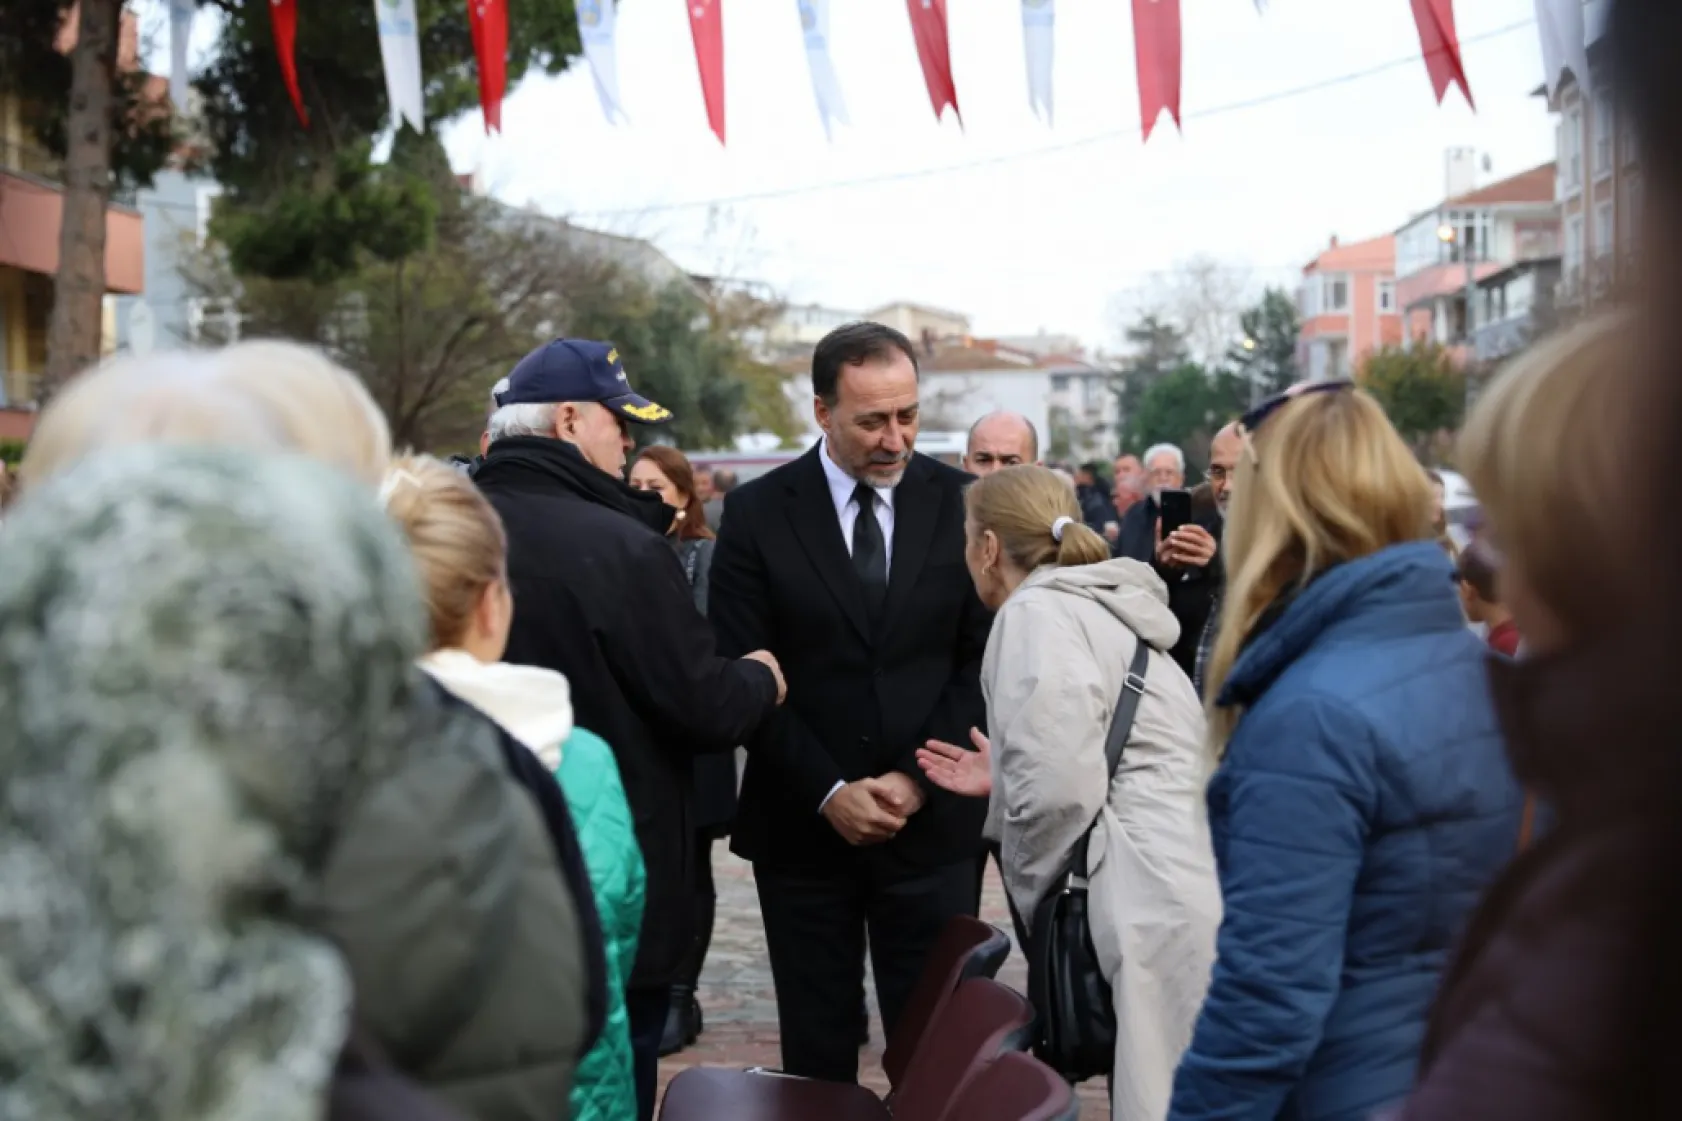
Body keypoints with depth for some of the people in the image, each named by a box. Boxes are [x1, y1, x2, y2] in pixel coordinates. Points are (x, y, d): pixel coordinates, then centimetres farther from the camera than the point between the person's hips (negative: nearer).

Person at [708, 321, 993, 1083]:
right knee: (817, 1050, 10)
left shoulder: (961, 502, 1)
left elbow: (982, 659, 0)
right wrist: (828, 790, -12)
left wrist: (918, 778, -9)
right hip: (802, 825, 0)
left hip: (932, 823, 0)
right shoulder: (758, 513, -2)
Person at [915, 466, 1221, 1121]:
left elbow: (1061, 785, -19)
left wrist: (1028, 890, -2)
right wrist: (1003, 783, 29)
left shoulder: (1036, 612, -7)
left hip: (1157, 913, -10)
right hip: (1176, 901, 10)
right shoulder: (1103, 611, 24)